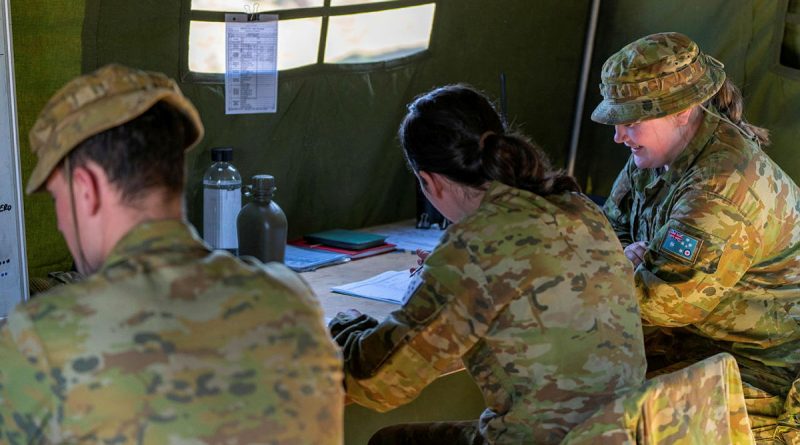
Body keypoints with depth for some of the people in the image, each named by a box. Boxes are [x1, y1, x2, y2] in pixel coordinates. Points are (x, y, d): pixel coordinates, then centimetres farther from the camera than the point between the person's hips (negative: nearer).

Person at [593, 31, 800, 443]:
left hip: (761, 364, -9)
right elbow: (611, 225, 11)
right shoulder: (660, 150, 0)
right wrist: (630, 257, -12)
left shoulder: (722, 190, -30)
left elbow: (667, 300, -30)